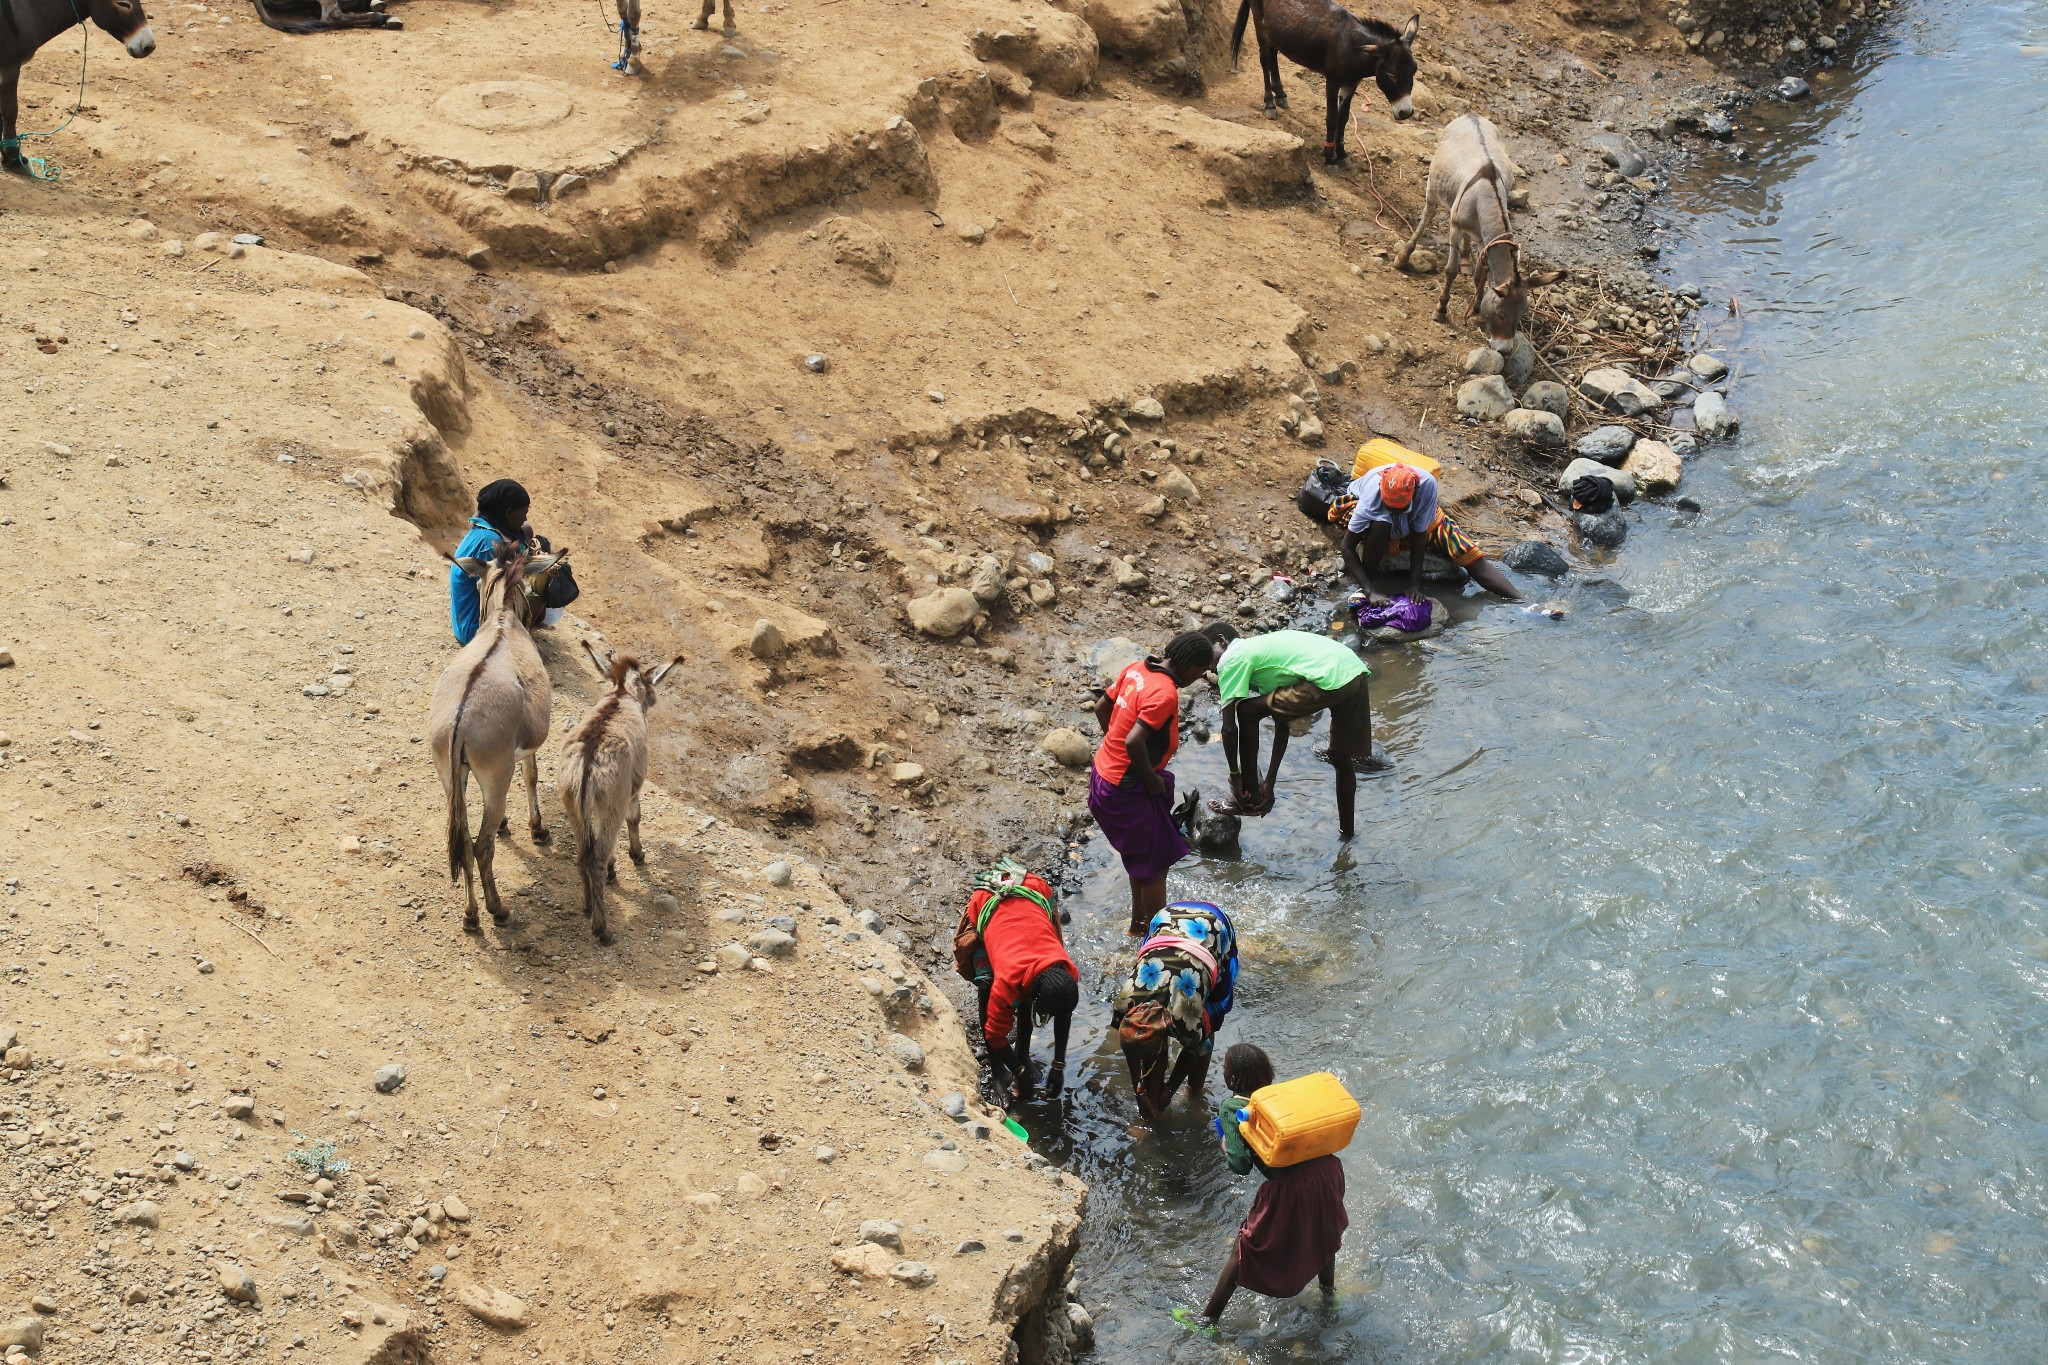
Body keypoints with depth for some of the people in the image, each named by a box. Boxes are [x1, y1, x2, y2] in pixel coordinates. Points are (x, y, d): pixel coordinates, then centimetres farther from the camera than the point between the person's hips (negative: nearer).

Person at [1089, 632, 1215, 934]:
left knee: (1141, 853, 26)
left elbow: (1102, 707, 11)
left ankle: (1139, 920, 40)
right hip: (1126, 790, -9)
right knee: (1156, 864, 6)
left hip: (1104, 771, 9)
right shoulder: (1165, 694, -26)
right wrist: (1152, 779, -18)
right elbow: (1134, 742, -33)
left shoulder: (1137, 669, 1)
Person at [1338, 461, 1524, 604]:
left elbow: (1418, 534, -29)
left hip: (1417, 516, 2)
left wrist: (1414, 583, -31)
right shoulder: (1371, 497, -42)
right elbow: (1347, 548, -36)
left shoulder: (1427, 483, -39)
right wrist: (1369, 591, -44)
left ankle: (1521, 603, -13)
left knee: (1473, 558, -13)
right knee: (1382, 524, -41)